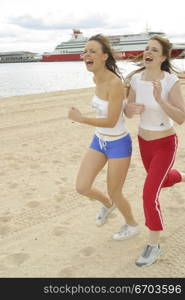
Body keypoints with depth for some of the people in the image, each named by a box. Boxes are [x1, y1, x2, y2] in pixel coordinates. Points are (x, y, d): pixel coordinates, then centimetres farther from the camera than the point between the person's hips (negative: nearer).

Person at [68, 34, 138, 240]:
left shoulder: (115, 84, -27)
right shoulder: (97, 78, -2)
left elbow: (111, 122, -25)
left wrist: (80, 119, -18)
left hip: (118, 144, -7)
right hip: (99, 141, 7)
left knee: (114, 194, 9)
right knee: (82, 188, 3)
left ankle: (132, 225, 39)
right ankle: (107, 204, 37)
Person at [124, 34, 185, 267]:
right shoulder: (136, 79, -6)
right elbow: (128, 113, 0)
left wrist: (160, 99, -39)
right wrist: (131, 108, -25)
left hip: (165, 144, -6)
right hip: (144, 142, 6)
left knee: (149, 195, -13)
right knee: (161, 181, 28)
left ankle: (153, 245, 8)